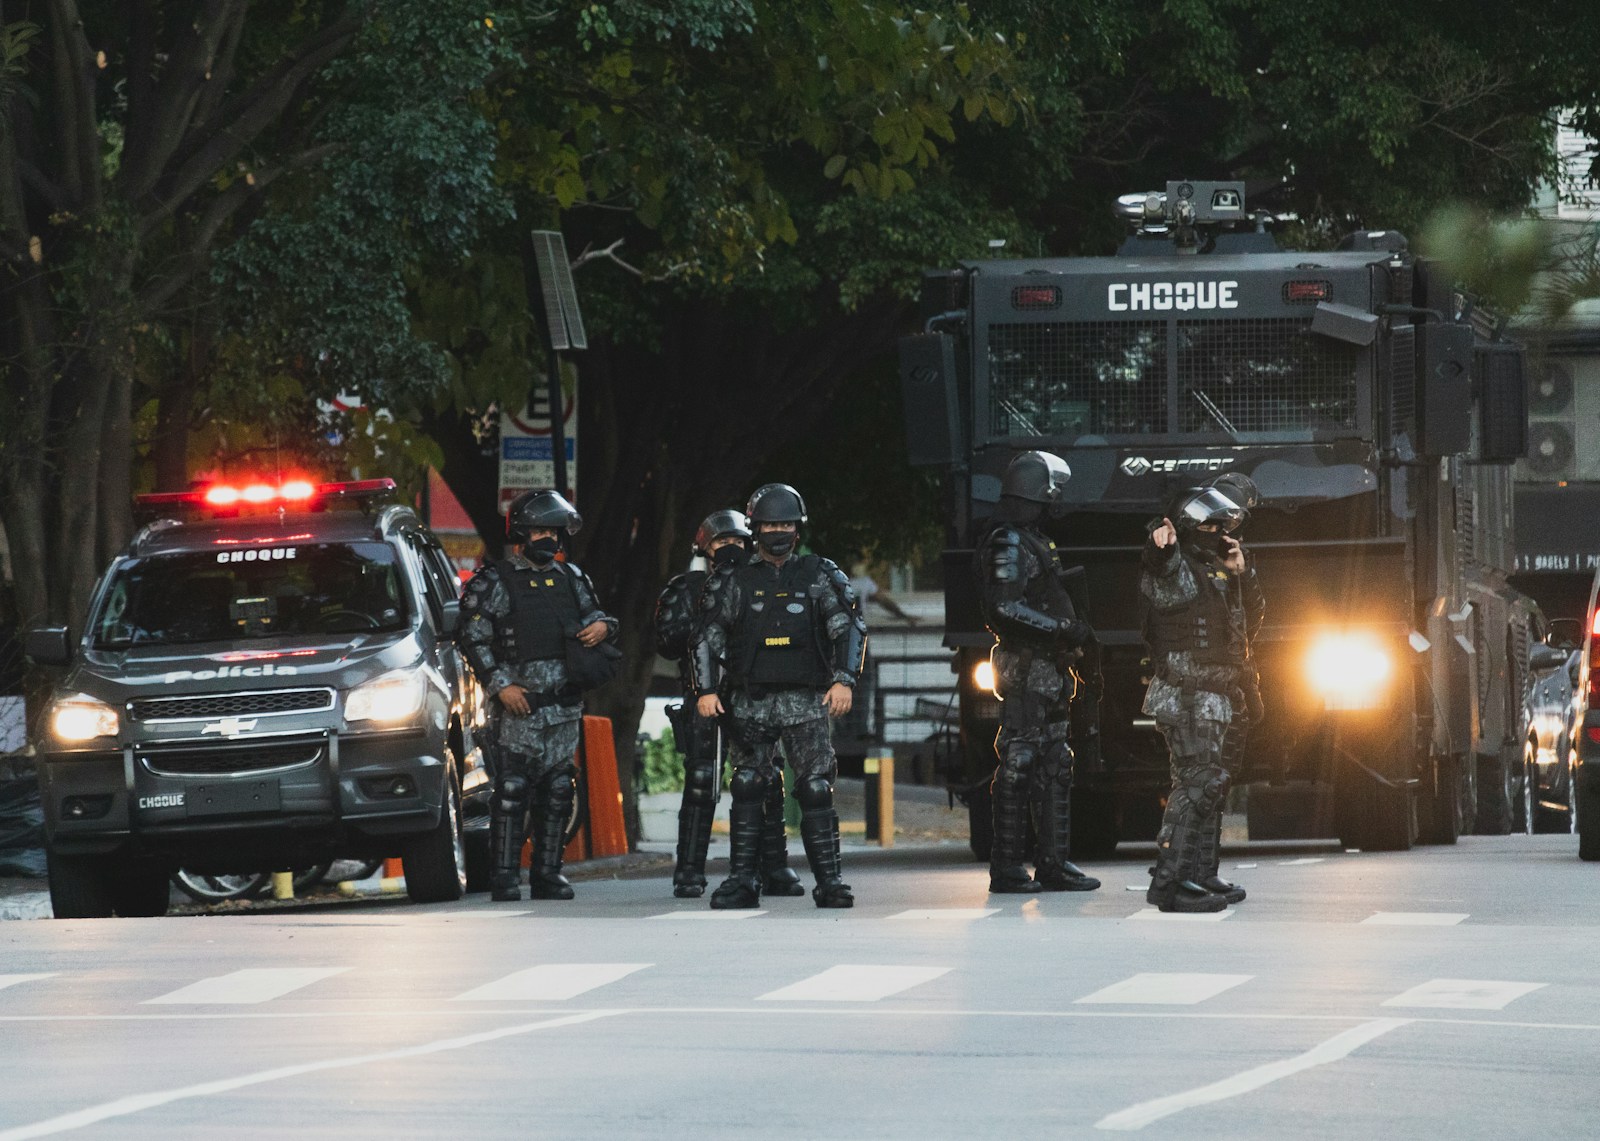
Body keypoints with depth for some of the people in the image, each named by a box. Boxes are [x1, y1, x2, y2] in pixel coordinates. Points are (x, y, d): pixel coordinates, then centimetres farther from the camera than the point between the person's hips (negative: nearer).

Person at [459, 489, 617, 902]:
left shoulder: (570, 579, 16)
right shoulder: (492, 583, -1)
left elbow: (593, 616, 25)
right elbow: (474, 640, -5)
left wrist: (603, 626, 0)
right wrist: (500, 685, -14)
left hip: (565, 707, 6)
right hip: (518, 707, -6)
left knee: (557, 792, 7)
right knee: (511, 792, -8)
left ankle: (548, 874, 13)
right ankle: (504, 879, -7)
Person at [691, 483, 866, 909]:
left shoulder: (819, 577, 8)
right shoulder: (735, 582, 9)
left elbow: (849, 628, 3)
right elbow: (708, 638, 9)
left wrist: (844, 681, -9)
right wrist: (707, 690, -1)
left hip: (805, 701, -1)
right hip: (749, 702, 1)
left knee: (816, 789, -8)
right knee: (747, 790, 1)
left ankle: (829, 880, -6)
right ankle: (741, 881, 5)